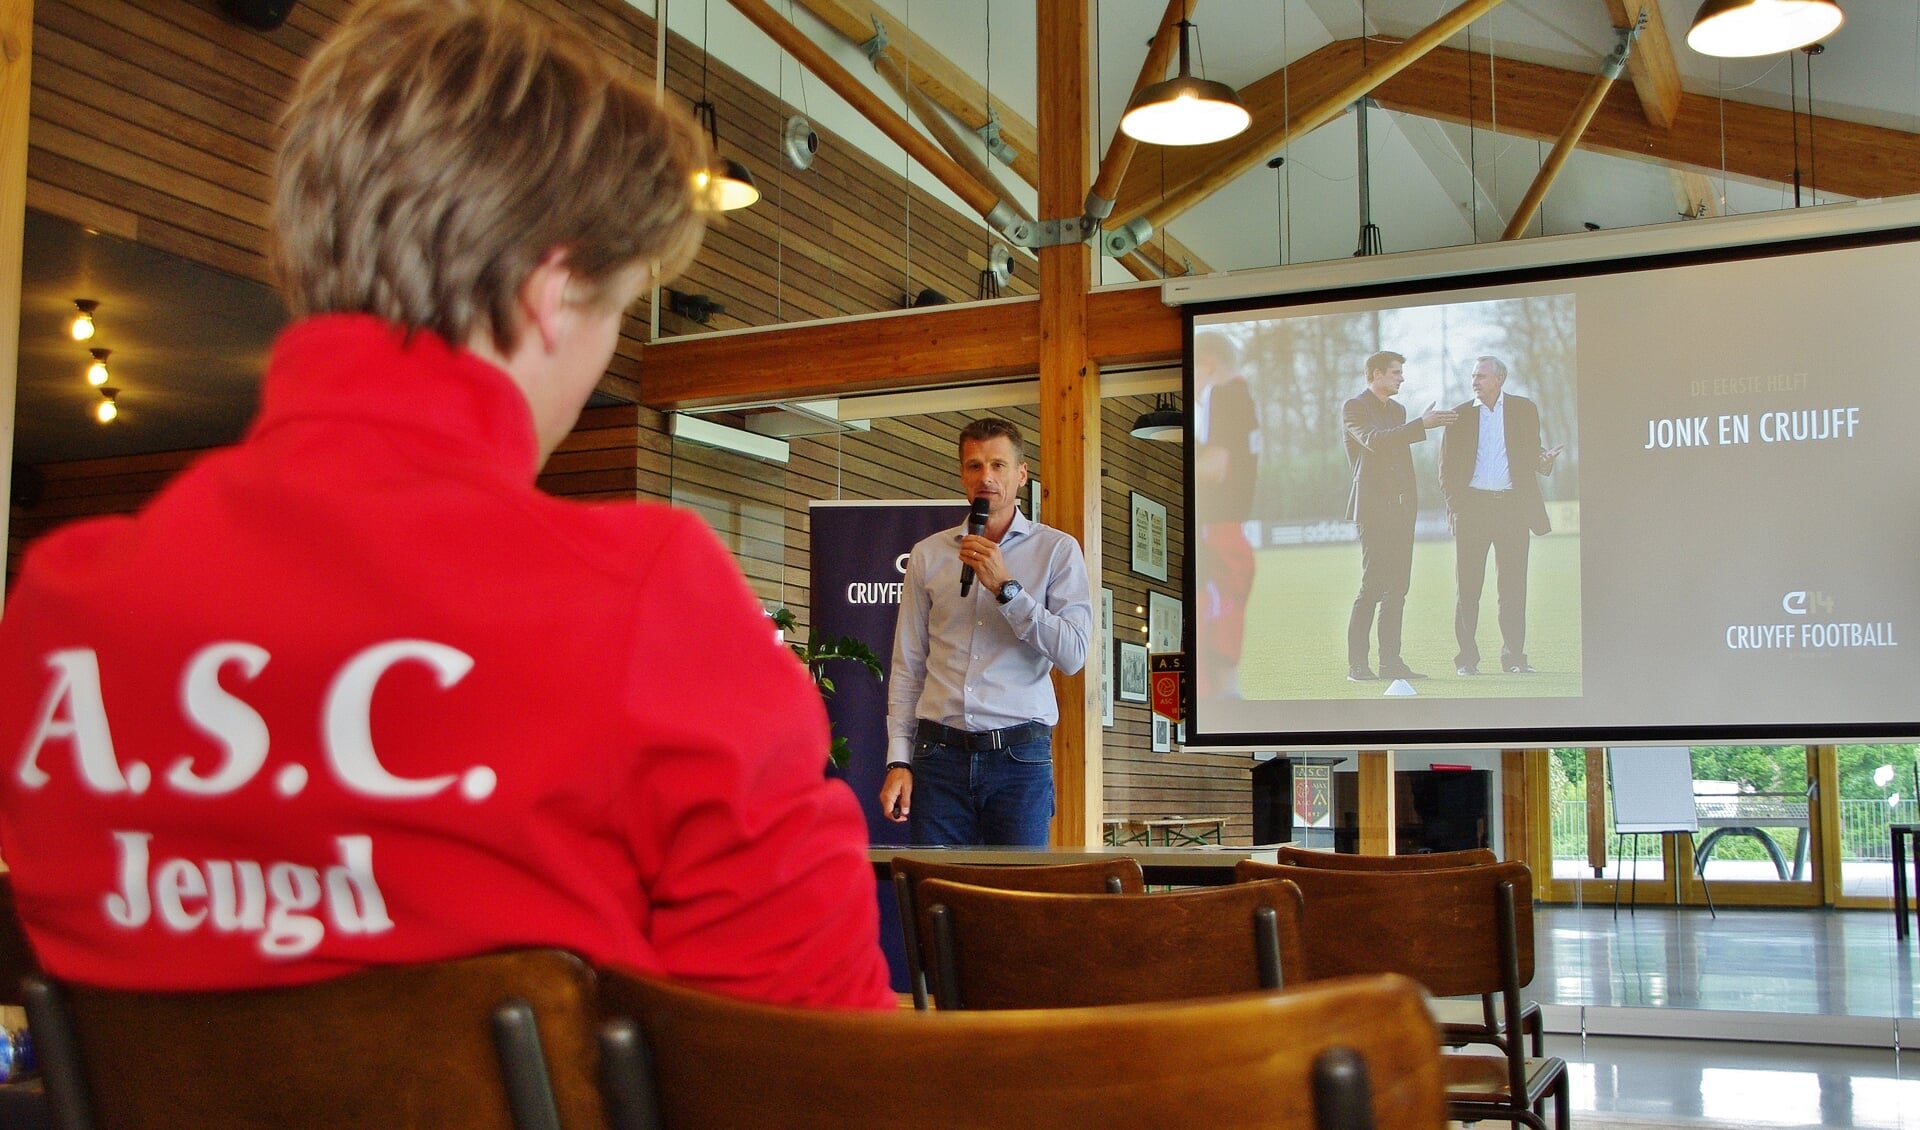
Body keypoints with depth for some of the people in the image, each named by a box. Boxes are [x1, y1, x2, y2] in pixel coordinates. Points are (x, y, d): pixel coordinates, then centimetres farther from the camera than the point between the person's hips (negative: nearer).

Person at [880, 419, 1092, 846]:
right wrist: (898, 761, 3)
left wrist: (1005, 587, -10)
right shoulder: (927, 555, 12)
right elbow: (907, 667, 11)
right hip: (940, 753, 2)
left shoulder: (1057, 550, 6)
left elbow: (1073, 655, -5)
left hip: (1019, 757, -2)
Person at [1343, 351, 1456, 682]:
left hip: (1401, 508, 8)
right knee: (1372, 586, -11)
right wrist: (1422, 424, -24)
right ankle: (1356, 664, -8)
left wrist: (1412, 492, 16)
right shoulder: (1353, 408, -4)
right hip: (1373, 506, -8)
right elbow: (1375, 441, -21)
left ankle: (1391, 661, 7)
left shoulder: (1397, 410, 20)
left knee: (1397, 589, 5)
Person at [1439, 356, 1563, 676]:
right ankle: (1467, 658, 5)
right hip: (1472, 505, 0)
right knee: (1467, 586, 0)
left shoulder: (1524, 410, 9)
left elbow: (1531, 457, 13)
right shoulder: (1461, 415, 8)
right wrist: (1455, 502, -4)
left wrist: (1544, 460, -10)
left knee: (1513, 585, 1)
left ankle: (1514, 656, 7)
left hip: (1512, 506, 0)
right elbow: (1447, 466, 8)